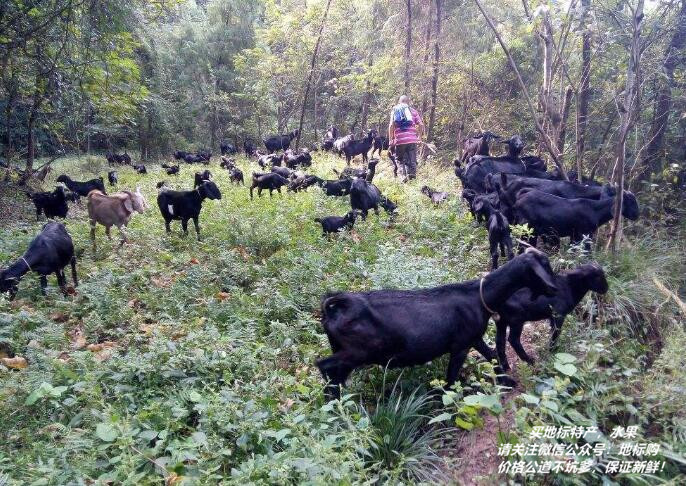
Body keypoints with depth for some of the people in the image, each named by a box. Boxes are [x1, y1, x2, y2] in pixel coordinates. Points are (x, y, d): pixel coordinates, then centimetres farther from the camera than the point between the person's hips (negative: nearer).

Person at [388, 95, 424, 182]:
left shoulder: (395, 109, 11)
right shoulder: (413, 110, 15)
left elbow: (391, 125, -1)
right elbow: (421, 125, 4)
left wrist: (390, 141, -1)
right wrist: (419, 137, 17)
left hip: (399, 140, -1)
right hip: (412, 139, 1)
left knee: (401, 160, 6)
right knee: (412, 161, 7)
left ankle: (406, 175, -14)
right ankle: (412, 175, -2)